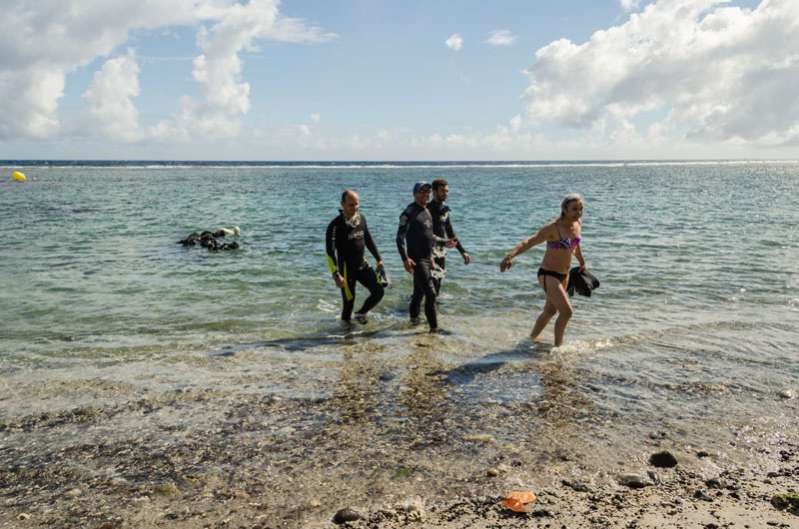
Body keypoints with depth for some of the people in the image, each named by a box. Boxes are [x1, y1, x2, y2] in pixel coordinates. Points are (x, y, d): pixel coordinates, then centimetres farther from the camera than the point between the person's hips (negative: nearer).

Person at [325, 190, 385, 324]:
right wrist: (336, 275, -26)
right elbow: (330, 252, -20)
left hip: (362, 265, 6)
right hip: (346, 268, -6)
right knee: (349, 300, 0)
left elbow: (368, 240, 17)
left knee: (378, 291, -1)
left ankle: (361, 314, 22)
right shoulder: (335, 225, -18)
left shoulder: (361, 219, 2)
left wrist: (378, 258, 16)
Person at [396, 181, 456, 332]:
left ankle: (414, 317, 37)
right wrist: (405, 258, -29)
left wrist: (444, 242, 18)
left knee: (419, 291, 20)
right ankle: (434, 327, -6)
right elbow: (400, 237, -20)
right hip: (417, 260, -8)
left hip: (428, 258, 8)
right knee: (430, 293, -11)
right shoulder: (409, 213, -13)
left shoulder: (427, 211, 14)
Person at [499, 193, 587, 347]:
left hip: (564, 275, 8)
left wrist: (582, 263, 35)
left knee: (550, 311, 21)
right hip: (548, 275, -8)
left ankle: (532, 339, 40)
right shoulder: (553, 228, -23)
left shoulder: (578, 225, 0)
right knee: (566, 311, -13)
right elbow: (529, 241, -35)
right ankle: (558, 346, 5)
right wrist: (511, 255, -51)